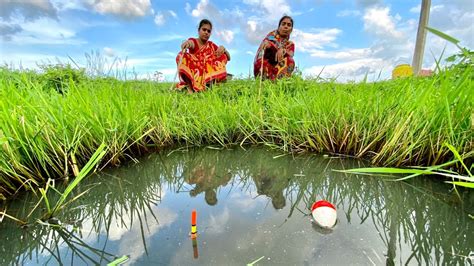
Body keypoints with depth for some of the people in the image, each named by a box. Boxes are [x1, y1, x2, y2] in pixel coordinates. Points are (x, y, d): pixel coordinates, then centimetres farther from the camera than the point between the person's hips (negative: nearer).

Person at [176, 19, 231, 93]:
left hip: (207, 75, 3)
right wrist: (187, 43, -51)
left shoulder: (211, 45, 9)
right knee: (182, 56, -25)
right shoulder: (193, 41, 1)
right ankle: (189, 87, -36)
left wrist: (223, 49, -15)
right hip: (191, 75, -2)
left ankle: (212, 83, -24)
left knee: (222, 56, -7)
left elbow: (228, 58, 6)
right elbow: (188, 43, -26)